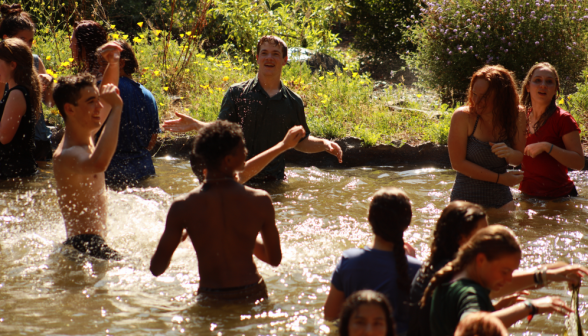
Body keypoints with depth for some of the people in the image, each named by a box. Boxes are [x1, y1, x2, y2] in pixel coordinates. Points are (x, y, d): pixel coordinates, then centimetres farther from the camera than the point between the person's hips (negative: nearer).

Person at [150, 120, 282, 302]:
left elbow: (156, 268, -3)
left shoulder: (183, 207, -9)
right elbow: (275, 259, 6)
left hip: (210, 300, 0)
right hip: (252, 295, 0)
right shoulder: (260, 200, -7)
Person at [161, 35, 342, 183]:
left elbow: (301, 141, 17)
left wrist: (324, 144, 0)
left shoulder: (293, 102, 9)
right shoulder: (237, 93, 4)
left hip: (273, 181, 1)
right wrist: (194, 125, -11)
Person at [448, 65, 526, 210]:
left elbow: (519, 159, 4)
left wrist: (509, 153, -21)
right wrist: (500, 178, -13)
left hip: (501, 200, 4)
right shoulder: (463, 117, -16)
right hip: (466, 199, -4)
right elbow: (458, 163, -15)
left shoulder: (516, 116, -4)